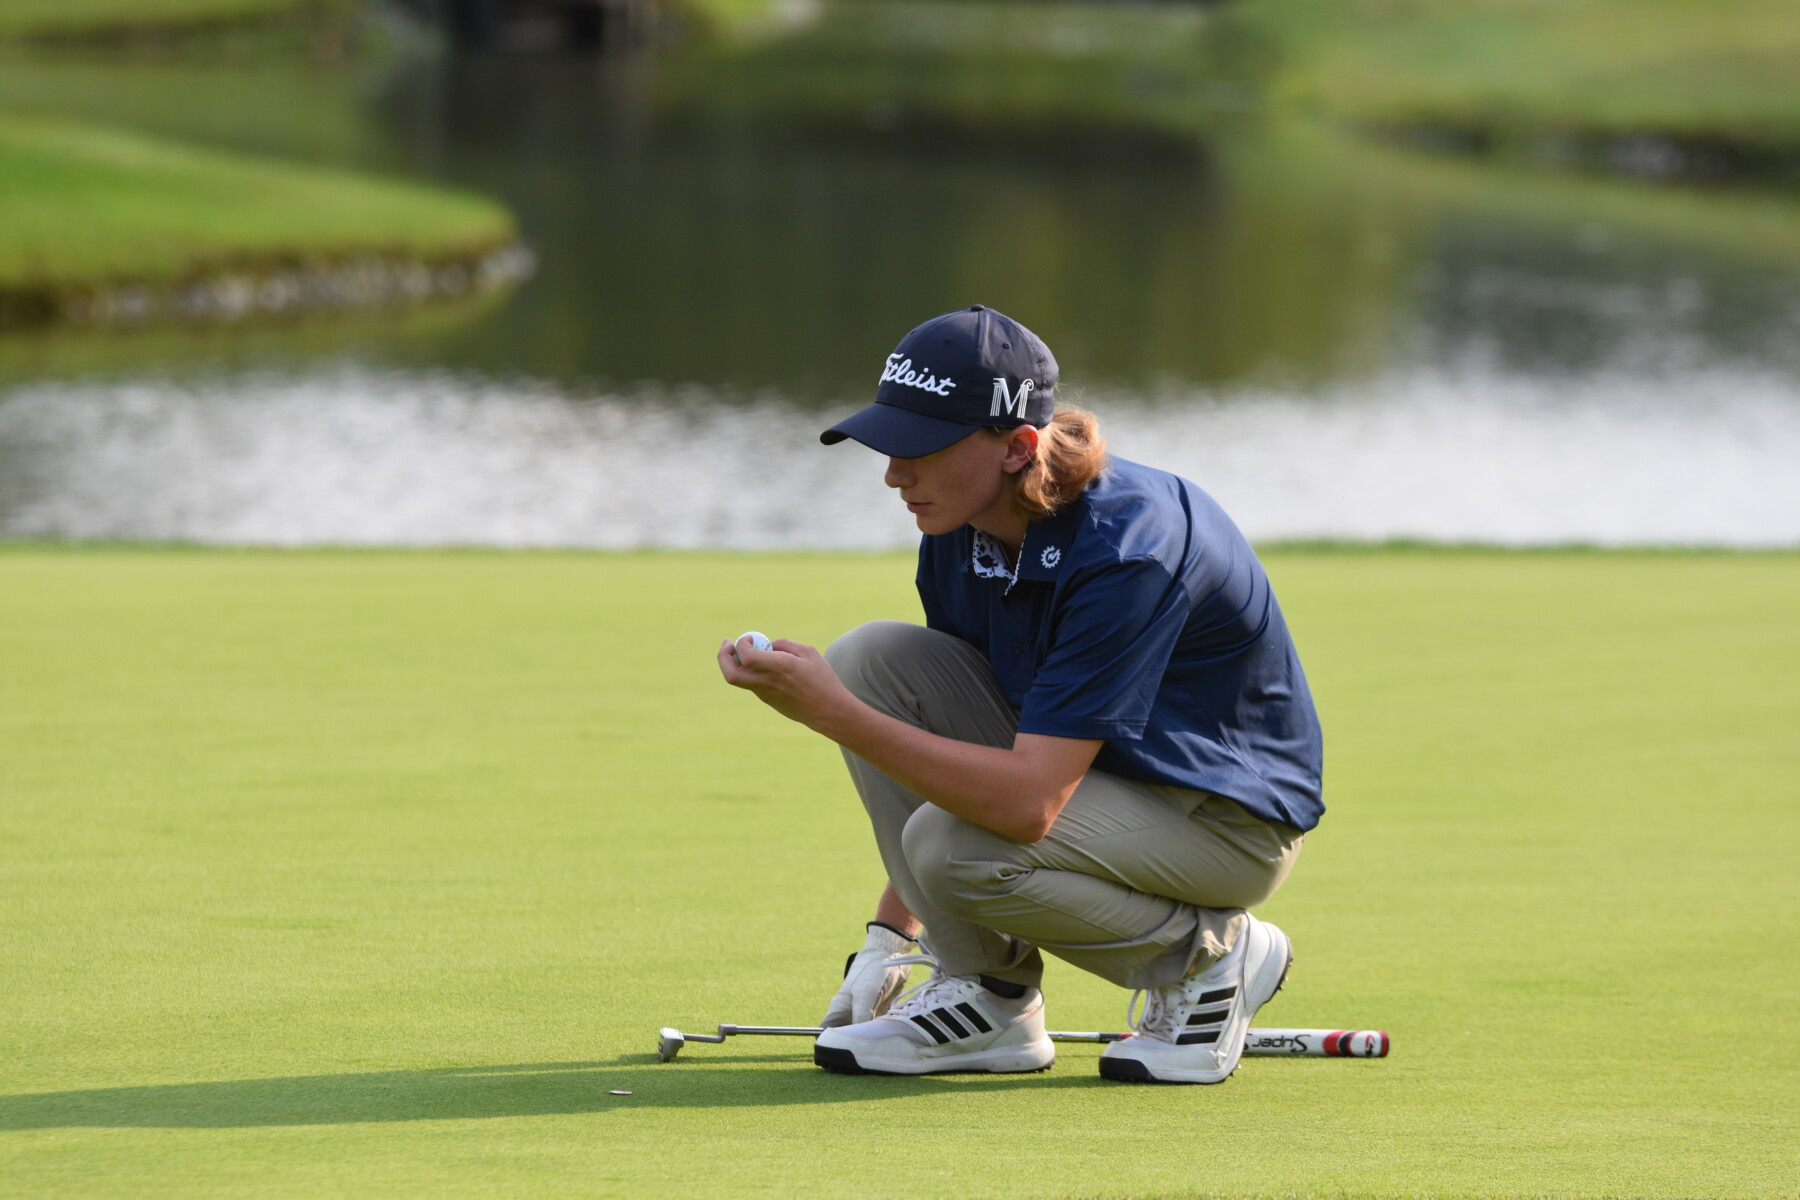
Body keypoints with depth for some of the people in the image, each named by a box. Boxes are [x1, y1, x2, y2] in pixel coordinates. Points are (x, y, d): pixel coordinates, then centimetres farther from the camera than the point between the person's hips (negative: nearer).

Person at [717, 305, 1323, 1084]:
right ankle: (985, 993, -4)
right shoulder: (961, 533, -6)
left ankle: (1210, 953, -5)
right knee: (870, 659, -11)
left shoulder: (1126, 549, -32)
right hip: (1089, 765, 8)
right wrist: (891, 935, 7)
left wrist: (835, 716, -40)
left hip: (1234, 820, -8)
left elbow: (1028, 803, -37)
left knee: (956, 846, -31)